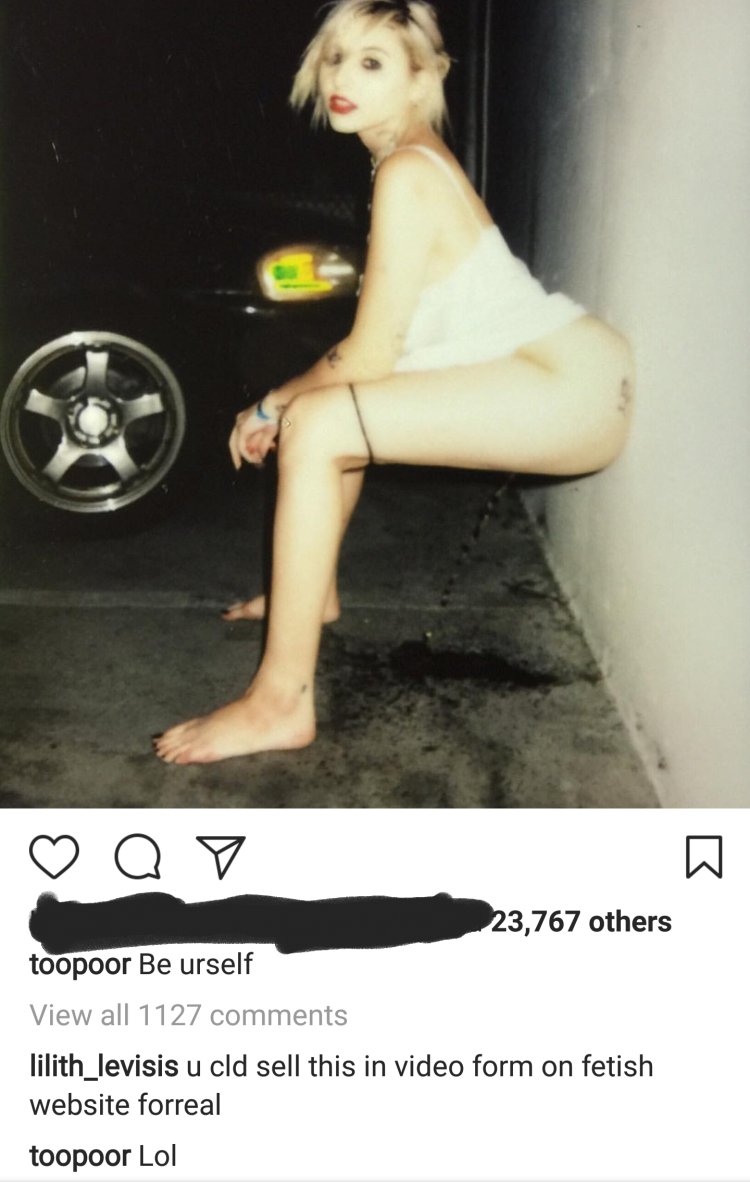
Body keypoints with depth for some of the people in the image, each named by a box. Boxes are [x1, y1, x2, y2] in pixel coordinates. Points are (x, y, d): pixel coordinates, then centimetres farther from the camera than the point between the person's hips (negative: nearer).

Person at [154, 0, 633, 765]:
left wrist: (272, 407, -1)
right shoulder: (417, 157, 15)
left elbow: (371, 356, -16)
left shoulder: (407, 175, -15)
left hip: (570, 386, -10)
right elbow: (379, 345, 16)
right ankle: (312, 591, 35)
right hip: (552, 367, 10)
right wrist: (286, 398, 9)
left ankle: (281, 703, -20)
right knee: (332, 398, 23)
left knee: (315, 430, -23)